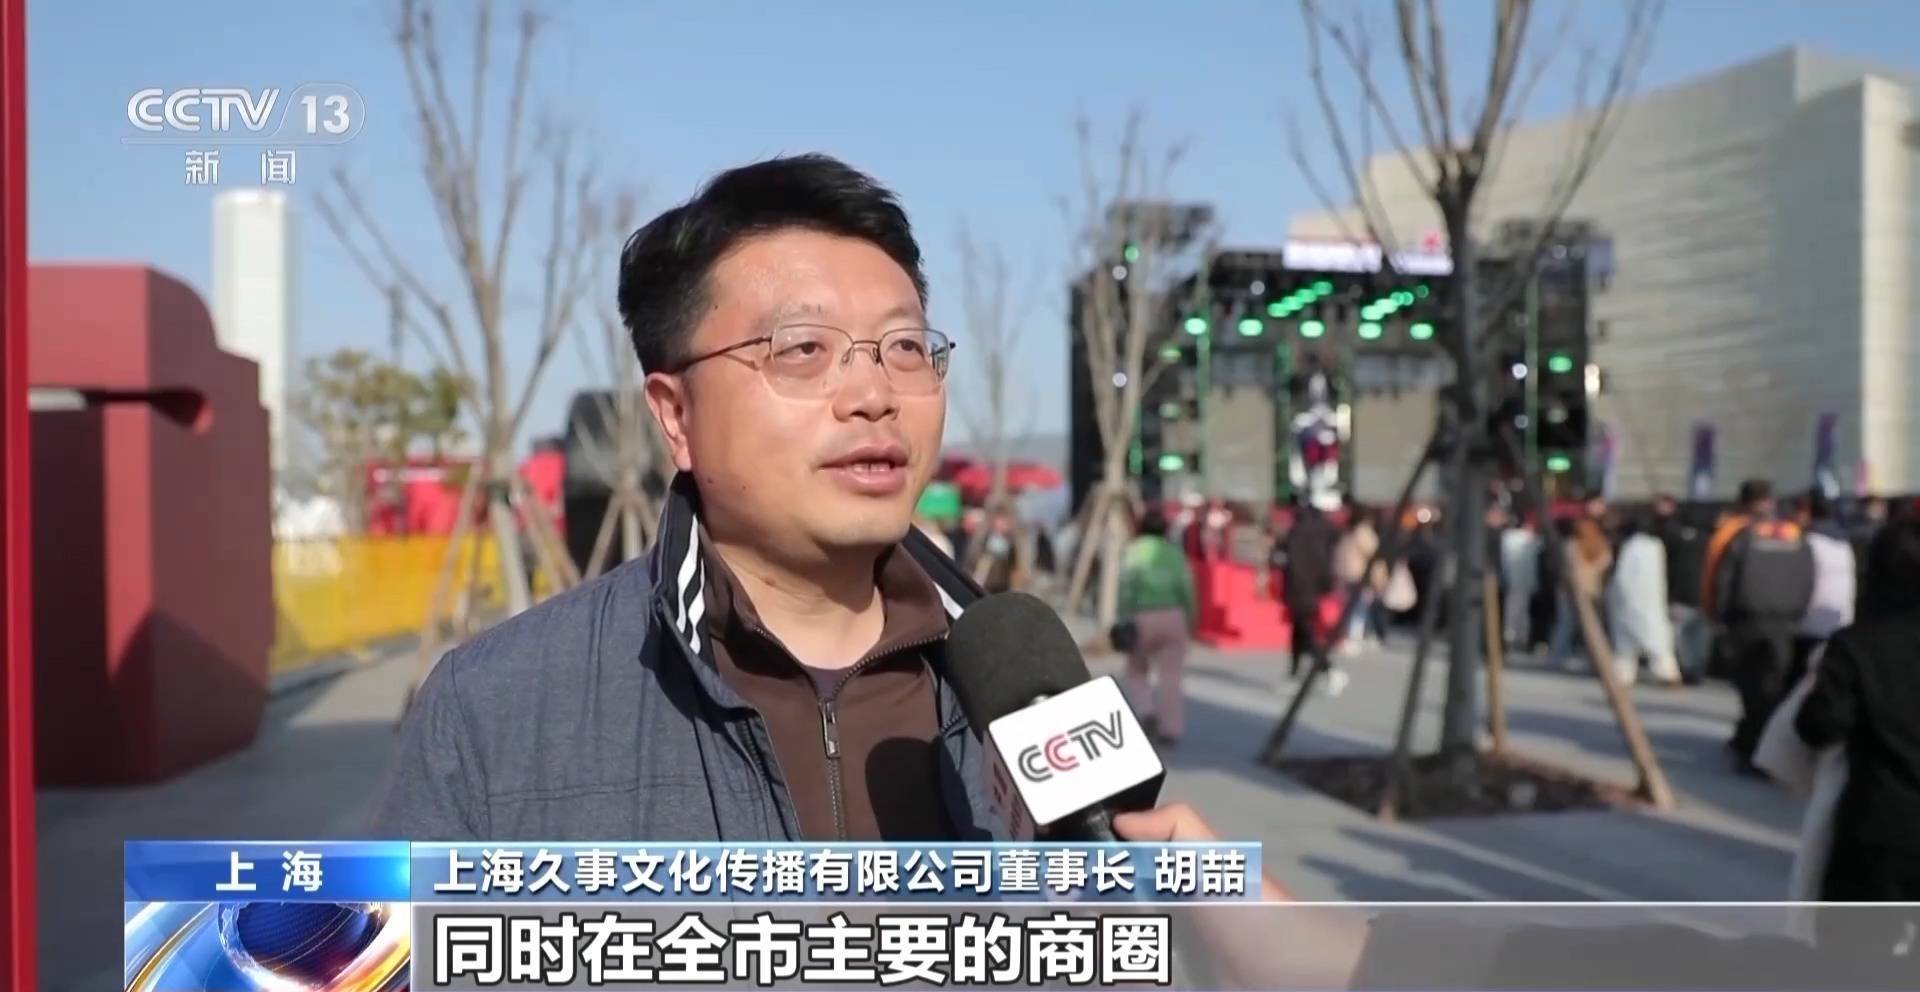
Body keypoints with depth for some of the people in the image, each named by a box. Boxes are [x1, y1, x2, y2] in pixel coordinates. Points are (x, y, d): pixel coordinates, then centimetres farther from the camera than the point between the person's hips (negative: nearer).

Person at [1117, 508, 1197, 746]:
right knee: (1170, 676, 4)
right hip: (1173, 616, 2)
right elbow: (1186, 586, 5)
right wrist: (1191, 620, 12)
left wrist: (1123, 620, -8)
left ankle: (1145, 711, -3)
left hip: (1142, 618, -1)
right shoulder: (1174, 551, 11)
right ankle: (1171, 729, -1)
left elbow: (1127, 586, -7)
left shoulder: (1133, 551, 4)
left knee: (1137, 670, 17)